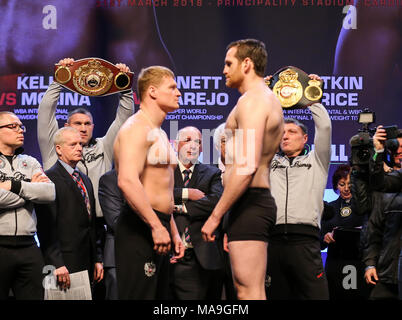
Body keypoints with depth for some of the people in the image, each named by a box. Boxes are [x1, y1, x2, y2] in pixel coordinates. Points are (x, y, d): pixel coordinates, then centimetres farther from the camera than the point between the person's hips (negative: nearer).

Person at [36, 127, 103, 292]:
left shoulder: (85, 179, 19)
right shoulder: (50, 178, -7)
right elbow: (46, 227, -14)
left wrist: (97, 259, 15)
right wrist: (56, 263, -19)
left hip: (87, 264, 7)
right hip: (64, 264, -7)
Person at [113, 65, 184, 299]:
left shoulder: (159, 133, 23)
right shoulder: (137, 128, -10)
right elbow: (127, 181, -25)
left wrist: (174, 232, 24)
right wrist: (156, 226, -25)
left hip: (158, 228, 10)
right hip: (141, 228, -10)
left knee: (160, 294, 11)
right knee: (139, 296, -12)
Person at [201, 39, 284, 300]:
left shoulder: (252, 100, -12)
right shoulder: (270, 100, 22)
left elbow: (247, 166, -23)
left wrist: (216, 215, -21)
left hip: (249, 203, -11)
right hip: (260, 200, 11)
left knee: (250, 293, -11)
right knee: (245, 290, 14)